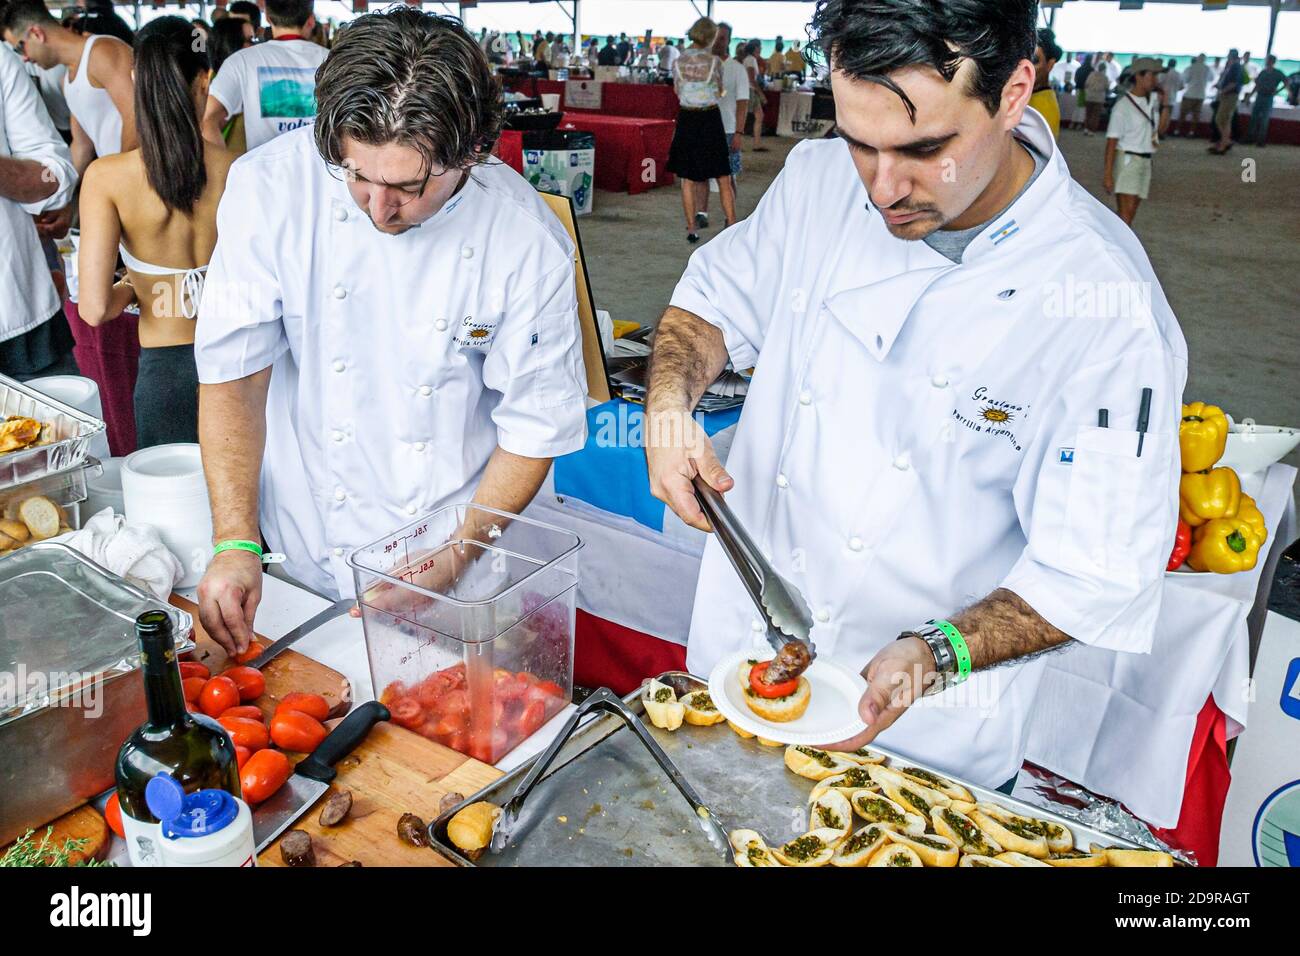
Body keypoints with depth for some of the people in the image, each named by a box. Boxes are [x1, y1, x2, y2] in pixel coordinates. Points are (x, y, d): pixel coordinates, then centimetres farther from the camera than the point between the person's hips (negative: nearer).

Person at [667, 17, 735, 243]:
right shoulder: (715, 62, -8)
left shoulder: (678, 63, -1)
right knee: (723, 178, 5)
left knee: (688, 179, 10)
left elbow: (678, 93, 10)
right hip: (710, 119, -2)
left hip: (687, 120, 2)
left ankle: (691, 229, 11)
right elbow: (719, 94, 4)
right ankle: (732, 227, 4)